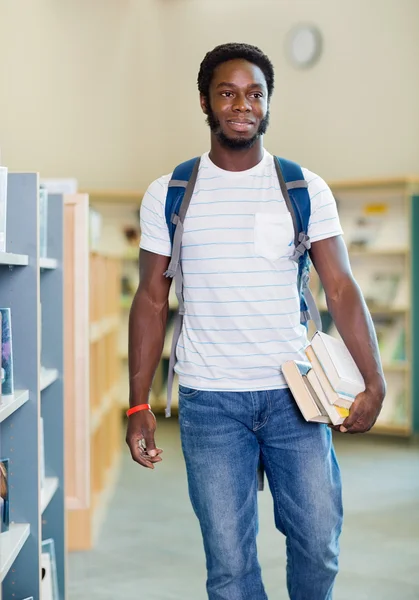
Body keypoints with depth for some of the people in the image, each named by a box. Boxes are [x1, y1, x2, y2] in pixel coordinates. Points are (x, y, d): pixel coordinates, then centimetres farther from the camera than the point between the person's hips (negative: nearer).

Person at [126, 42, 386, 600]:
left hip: (295, 393, 1)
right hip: (209, 401, 0)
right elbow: (151, 301, 5)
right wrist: (139, 405, 0)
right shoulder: (168, 194, 3)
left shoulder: (306, 189, 2)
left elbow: (341, 288, -1)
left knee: (320, 542, 6)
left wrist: (375, 381, -14)